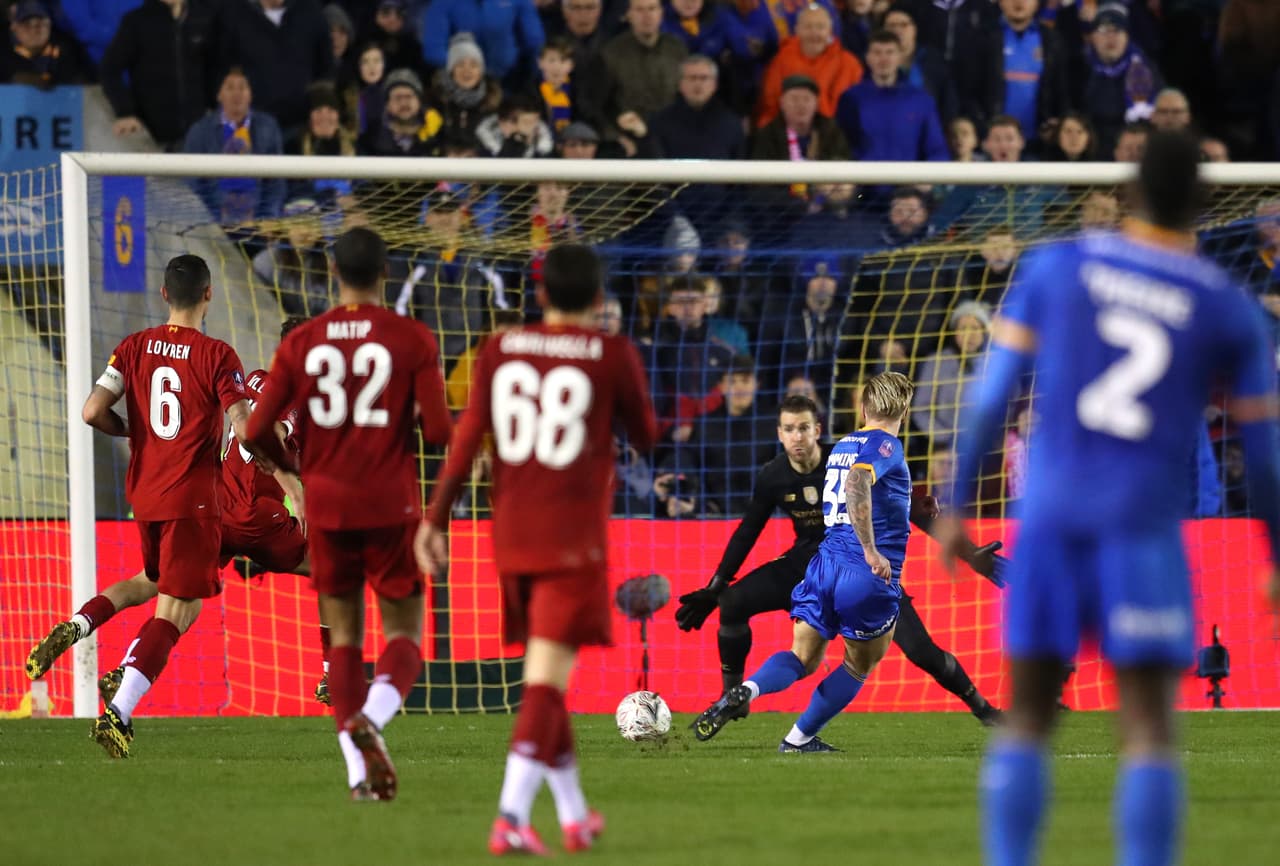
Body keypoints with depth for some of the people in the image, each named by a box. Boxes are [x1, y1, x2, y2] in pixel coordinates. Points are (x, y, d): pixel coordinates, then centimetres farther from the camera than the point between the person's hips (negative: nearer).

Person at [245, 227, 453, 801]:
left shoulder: (300, 343, 1)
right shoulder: (413, 340, -5)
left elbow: (256, 433, -1)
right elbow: (439, 431, -11)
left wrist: (293, 467, 18)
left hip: (326, 510, 2)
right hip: (391, 508, -2)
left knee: (343, 638, 10)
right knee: (403, 634, 6)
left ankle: (359, 771, 0)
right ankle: (370, 718, -24)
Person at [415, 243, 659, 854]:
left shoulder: (499, 353, 5)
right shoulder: (613, 356, -5)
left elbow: (466, 439, 0)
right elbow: (647, 440, 7)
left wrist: (435, 519, 2)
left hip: (511, 534, 4)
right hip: (575, 537, -4)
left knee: (545, 672, 18)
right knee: (546, 680, -9)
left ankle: (574, 814, 26)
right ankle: (510, 818, -23)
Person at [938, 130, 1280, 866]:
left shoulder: (1054, 268, 8)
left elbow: (993, 396, 5)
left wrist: (958, 506, 11)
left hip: (1051, 510, 2)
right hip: (1146, 522, -2)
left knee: (1027, 722, 9)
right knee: (1150, 731, -3)